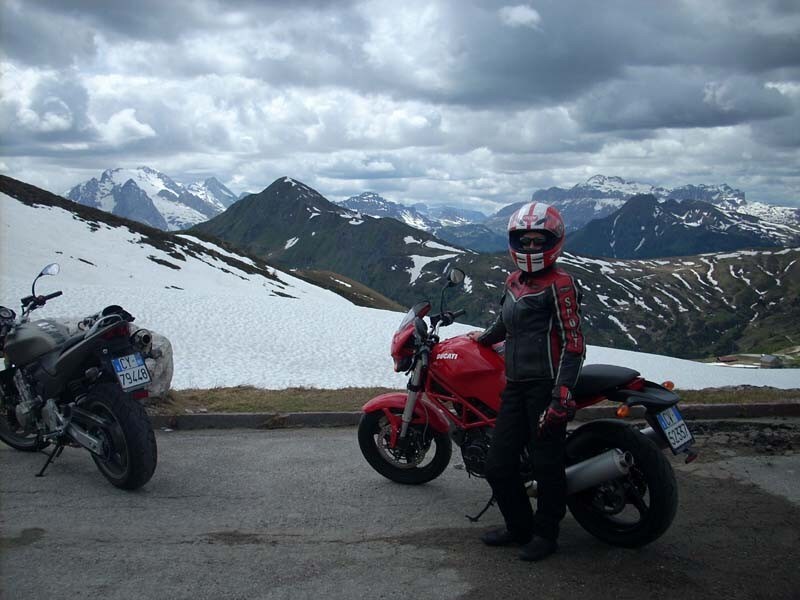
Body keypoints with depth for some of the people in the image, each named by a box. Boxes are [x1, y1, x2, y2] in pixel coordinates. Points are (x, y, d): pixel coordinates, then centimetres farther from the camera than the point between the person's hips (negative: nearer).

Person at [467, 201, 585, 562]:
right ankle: (519, 527, 28)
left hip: (546, 385, -7)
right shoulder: (513, 282, 16)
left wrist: (562, 395, -22)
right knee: (498, 467, 9)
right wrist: (481, 338, 52)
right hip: (515, 386, 8)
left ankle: (546, 534, 22)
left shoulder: (559, 285, -8)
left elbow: (573, 344, -13)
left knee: (546, 465, 3)